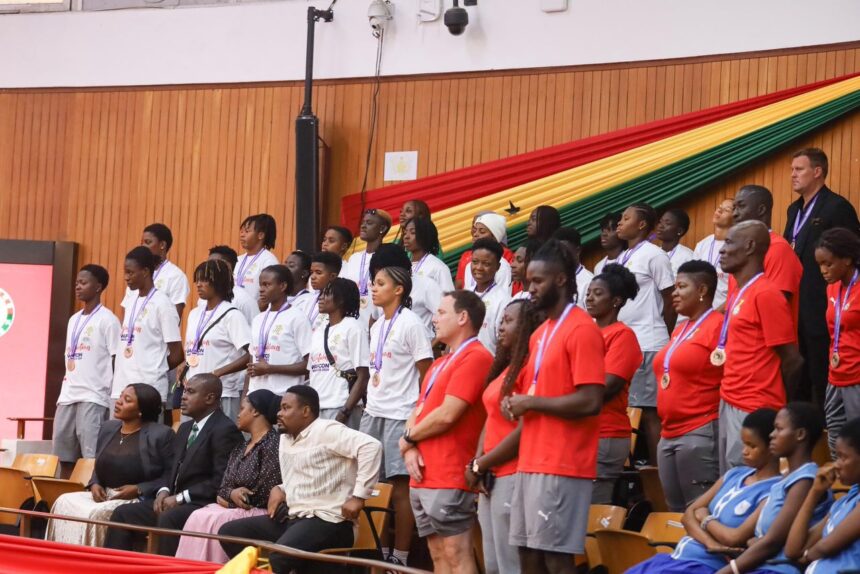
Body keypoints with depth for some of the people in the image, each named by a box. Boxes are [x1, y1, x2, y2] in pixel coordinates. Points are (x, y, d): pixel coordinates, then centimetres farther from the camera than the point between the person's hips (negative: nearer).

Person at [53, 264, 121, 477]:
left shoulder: (107, 319, -4)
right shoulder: (74, 320, 19)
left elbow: (117, 360, -7)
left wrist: (114, 398, -11)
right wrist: (63, 395, 17)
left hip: (93, 398, -8)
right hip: (68, 396, 8)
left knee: (92, 458, -10)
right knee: (64, 456, 7)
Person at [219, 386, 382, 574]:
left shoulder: (326, 431, -10)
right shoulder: (285, 439, 19)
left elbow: (371, 446, -22)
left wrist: (358, 496, -23)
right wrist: (279, 489, 10)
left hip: (326, 520, -9)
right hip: (292, 518, 9)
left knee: (278, 556, -36)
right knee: (229, 532, -1)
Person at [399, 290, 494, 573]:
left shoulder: (475, 357, -10)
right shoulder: (440, 364, 21)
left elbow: (447, 415, -17)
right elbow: (418, 411, 19)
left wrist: (407, 439, -3)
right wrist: (411, 448, -2)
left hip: (449, 480, -10)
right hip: (423, 478, 10)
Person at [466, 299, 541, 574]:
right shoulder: (505, 366, 18)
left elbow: (524, 430, -18)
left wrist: (479, 466, -9)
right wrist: (477, 463, 2)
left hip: (513, 477, -10)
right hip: (492, 478, 10)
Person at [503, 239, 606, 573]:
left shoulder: (581, 330, -11)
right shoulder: (541, 333, 18)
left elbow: (591, 401, -20)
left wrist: (530, 402, -14)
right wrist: (516, 401, 5)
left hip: (562, 467, -9)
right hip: (531, 463, 9)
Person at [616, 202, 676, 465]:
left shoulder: (654, 255, -5)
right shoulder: (623, 258, 17)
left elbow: (671, 301, -5)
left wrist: (662, 341, -1)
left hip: (647, 346, -8)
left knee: (650, 410, -6)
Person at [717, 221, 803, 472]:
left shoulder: (765, 294, -14)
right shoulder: (738, 292, 14)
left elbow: (791, 360, -13)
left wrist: (768, 398, -2)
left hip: (753, 411, -9)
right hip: (729, 404, 9)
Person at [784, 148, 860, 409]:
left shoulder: (838, 207, -10)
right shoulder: (794, 209, 16)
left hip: (821, 310, -8)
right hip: (795, 309, 8)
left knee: (822, 378, -4)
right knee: (798, 380, 13)